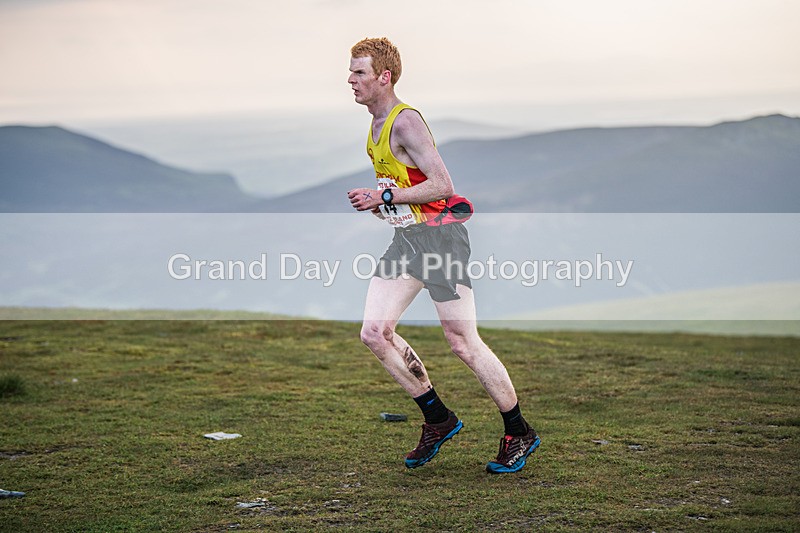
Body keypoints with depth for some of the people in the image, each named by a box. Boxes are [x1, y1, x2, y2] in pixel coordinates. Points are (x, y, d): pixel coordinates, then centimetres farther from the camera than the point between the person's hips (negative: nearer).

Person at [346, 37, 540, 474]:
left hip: (439, 235, -9)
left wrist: (384, 197, -17)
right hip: (405, 238, 9)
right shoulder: (376, 125, 14)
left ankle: (519, 433, 10)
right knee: (374, 332, -1)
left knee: (463, 344, -6)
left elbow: (442, 185, -22)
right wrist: (375, 202, 8)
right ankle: (438, 420, 13)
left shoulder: (404, 122, -16)